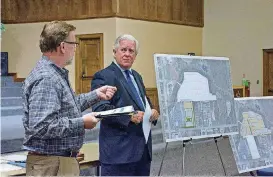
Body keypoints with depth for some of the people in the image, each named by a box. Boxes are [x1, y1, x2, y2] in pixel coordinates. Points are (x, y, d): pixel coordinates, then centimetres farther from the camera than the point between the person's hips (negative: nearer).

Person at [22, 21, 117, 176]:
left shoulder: (56, 74, 10)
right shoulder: (45, 79, -22)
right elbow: (41, 127, -29)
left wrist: (96, 95, 20)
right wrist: (81, 123, -20)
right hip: (51, 164, -10)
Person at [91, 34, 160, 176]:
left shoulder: (136, 76, 19)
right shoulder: (103, 76, -7)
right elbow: (100, 108, -17)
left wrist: (152, 111, 2)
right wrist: (128, 117, -27)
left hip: (143, 148, 8)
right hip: (119, 149, -8)